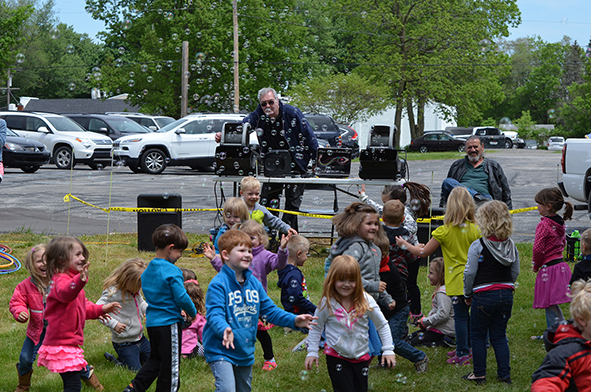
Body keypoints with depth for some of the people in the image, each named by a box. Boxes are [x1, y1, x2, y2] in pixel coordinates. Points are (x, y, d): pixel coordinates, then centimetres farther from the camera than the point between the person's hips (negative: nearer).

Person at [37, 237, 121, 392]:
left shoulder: (72, 279, 18)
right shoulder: (61, 279, -18)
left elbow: (82, 308, 31)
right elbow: (65, 293, -45)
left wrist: (100, 309, 24)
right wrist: (79, 281, -63)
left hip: (69, 342, 11)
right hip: (62, 343, -11)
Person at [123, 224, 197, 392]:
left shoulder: (148, 270, 8)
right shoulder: (172, 271, -18)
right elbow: (181, 297, -20)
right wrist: (192, 312, 0)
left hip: (151, 322, 8)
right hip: (169, 323, -8)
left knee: (156, 358, 20)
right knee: (170, 364, 4)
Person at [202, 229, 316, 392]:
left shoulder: (254, 283, 5)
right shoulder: (218, 284, -18)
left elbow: (270, 310, 9)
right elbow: (214, 314, -27)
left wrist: (293, 320, -3)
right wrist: (224, 330, -47)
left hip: (246, 351, 7)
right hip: (221, 350, -7)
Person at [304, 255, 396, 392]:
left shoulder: (366, 301, -10)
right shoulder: (327, 303, -11)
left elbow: (382, 325, 1)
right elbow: (316, 328, 4)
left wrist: (388, 350, -3)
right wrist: (312, 352, 1)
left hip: (361, 357, 2)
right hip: (336, 358, -2)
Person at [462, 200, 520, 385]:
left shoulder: (477, 246, -14)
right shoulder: (511, 245, 2)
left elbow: (469, 274, -11)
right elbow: (515, 272, 9)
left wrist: (468, 294, 2)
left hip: (484, 296, -5)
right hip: (506, 294, 5)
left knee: (478, 335, 10)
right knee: (499, 336, 14)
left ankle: (479, 374, 14)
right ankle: (504, 374, 13)